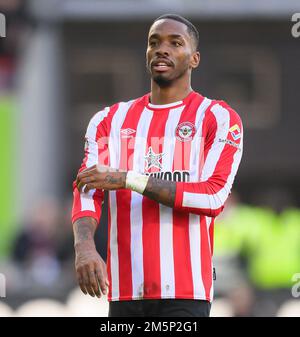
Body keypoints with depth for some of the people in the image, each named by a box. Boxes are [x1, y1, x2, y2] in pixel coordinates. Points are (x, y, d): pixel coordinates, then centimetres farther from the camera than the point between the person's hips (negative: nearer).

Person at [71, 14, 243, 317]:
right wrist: (84, 246, -20)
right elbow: (87, 191, 2)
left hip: (184, 292, -4)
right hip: (124, 291, 4)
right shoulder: (110, 120, 14)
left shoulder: (218, 118, 2)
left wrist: (127, 179, -13)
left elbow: (214, 196, -11)